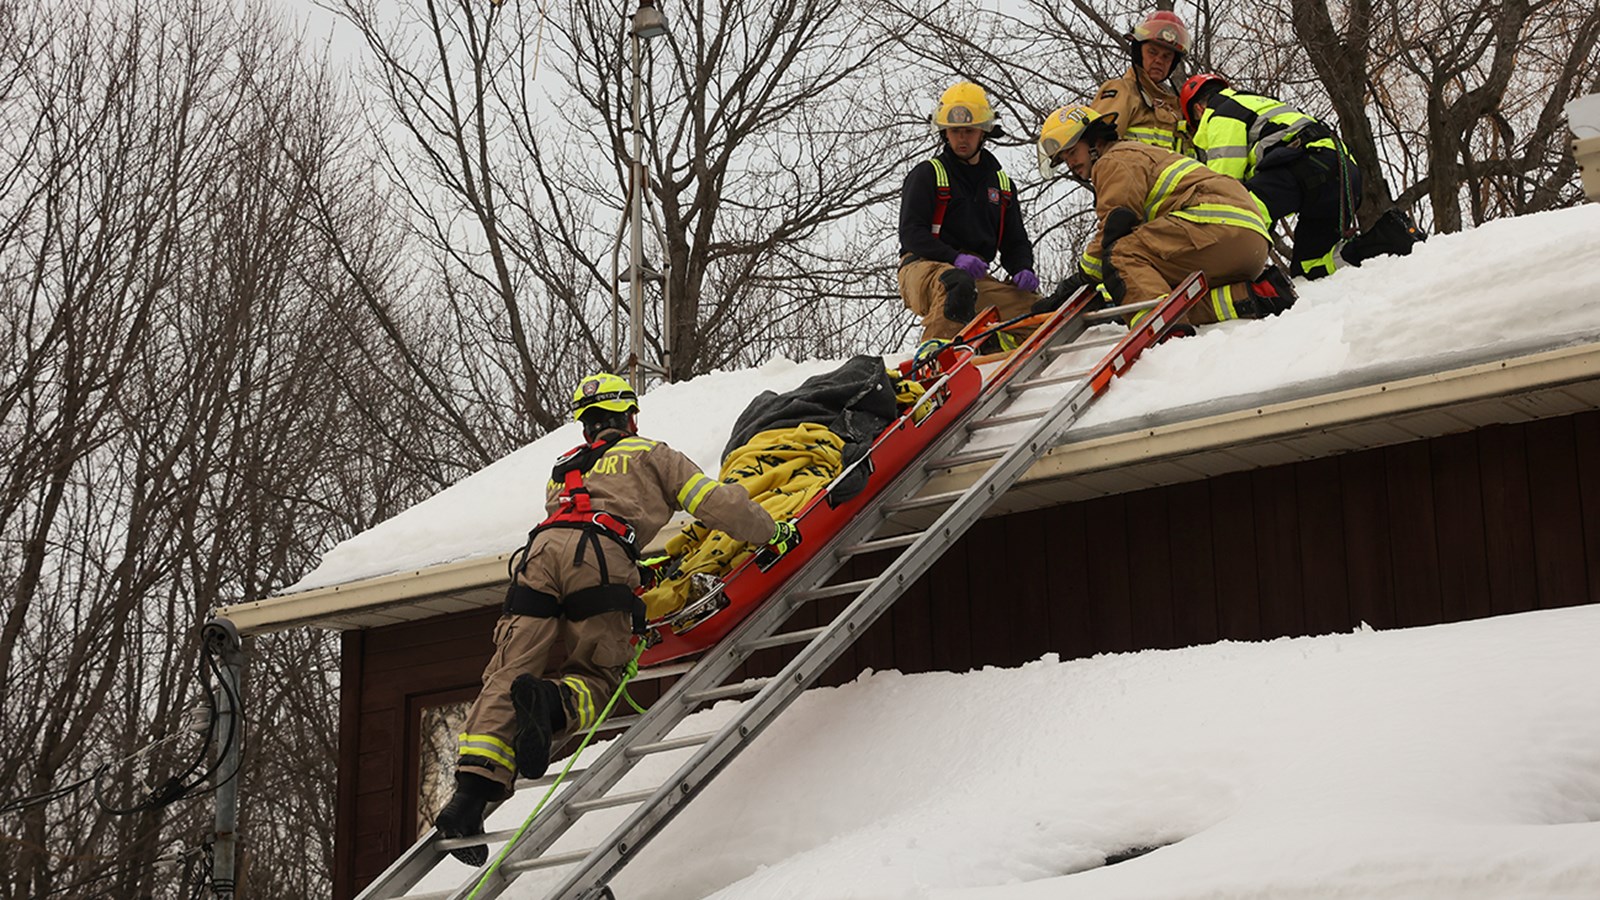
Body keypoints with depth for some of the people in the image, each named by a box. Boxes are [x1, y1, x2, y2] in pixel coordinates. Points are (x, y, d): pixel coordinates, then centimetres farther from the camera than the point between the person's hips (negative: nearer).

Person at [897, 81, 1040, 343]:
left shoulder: (1001, 183, 22)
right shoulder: (927, 174, 5)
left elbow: (1014, 242, 23)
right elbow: (911, 233, -6)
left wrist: (1023, 270, -2)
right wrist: (956, 258, -23)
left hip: (976, 276, 6)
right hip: (923, 268, -5)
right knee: (957, 283, -40)